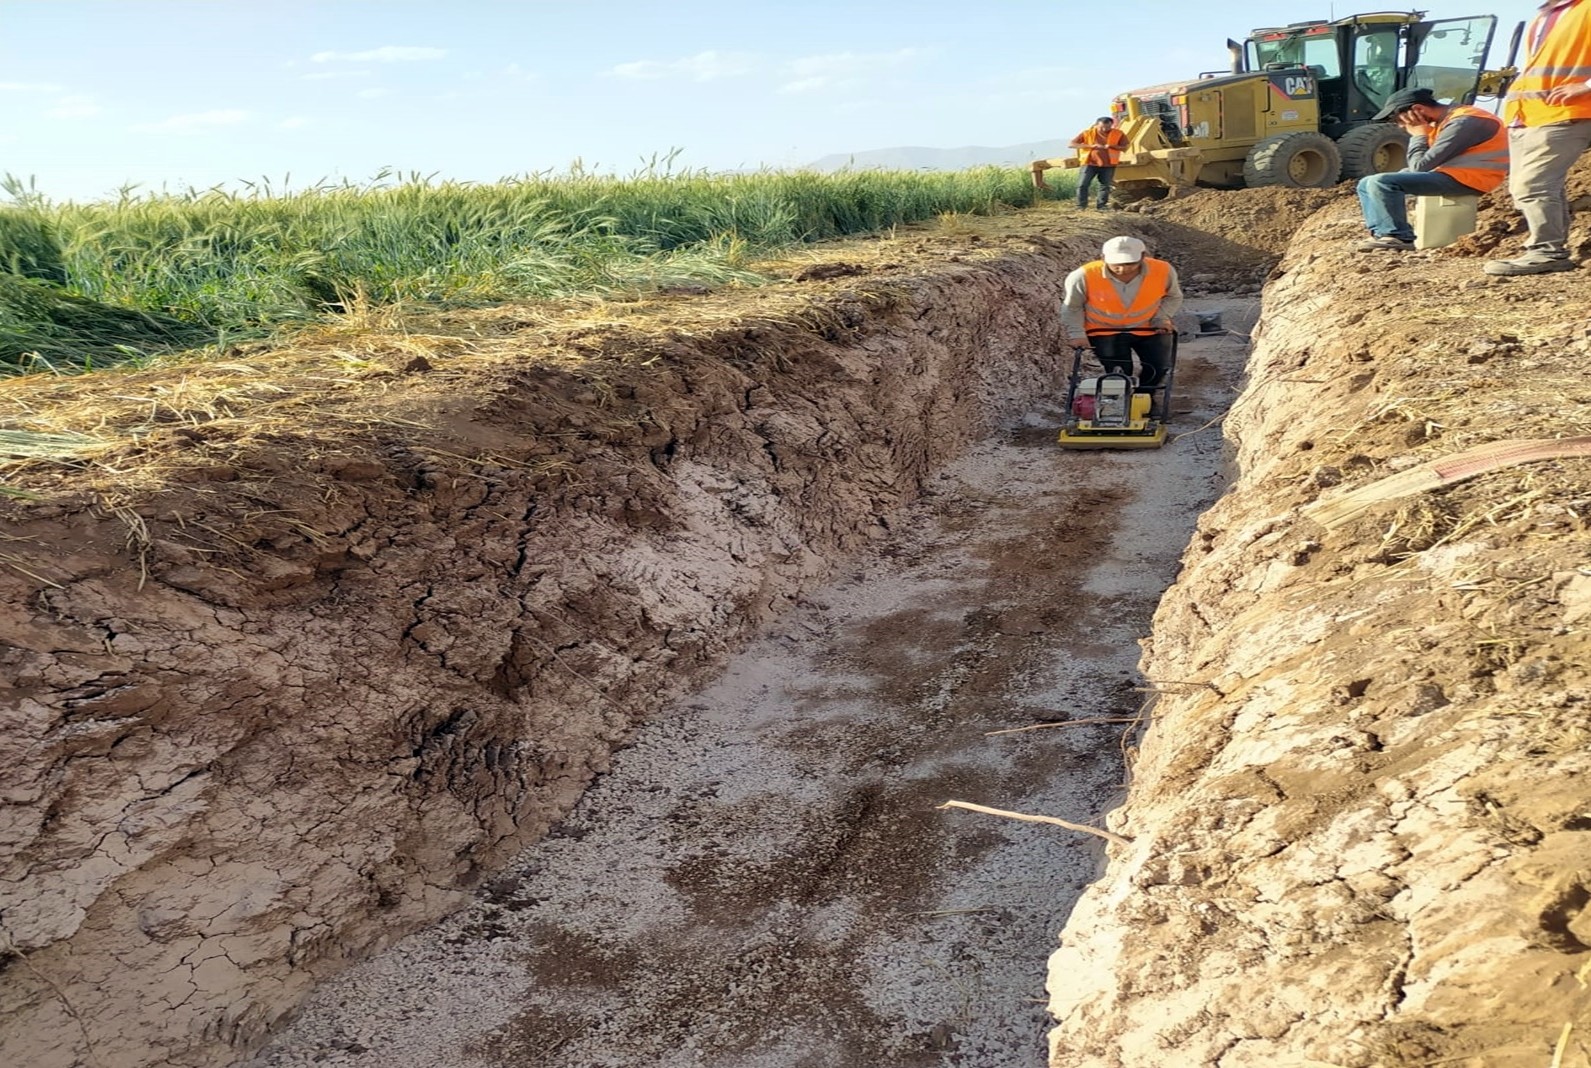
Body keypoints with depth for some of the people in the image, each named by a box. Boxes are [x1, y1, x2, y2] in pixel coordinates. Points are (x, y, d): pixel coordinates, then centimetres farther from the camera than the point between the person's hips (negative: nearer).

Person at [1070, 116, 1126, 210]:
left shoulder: (1118, 134, -1)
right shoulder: (1088, 133, -3)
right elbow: (1072, 144, -7)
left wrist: (1111, 146, -18)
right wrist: (1091, 146, -17)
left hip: (1108, 165, 1)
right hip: (1090, 163, -1)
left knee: (1105, 186, 7)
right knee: (1082, 185, -9)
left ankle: (1102, 207, 17)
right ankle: (1081, 207, 0)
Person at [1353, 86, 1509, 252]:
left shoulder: (1462, 123, -17)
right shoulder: (1445, 119, 14)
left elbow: (1420, 166, -18)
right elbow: (1427, 161, 16)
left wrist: (1419, 135, -5)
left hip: (1466, 180, -11)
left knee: (1381, 183, -24)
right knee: (1367, 184, 6)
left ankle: (1400, 238, -20)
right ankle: (1383, 234, -9)